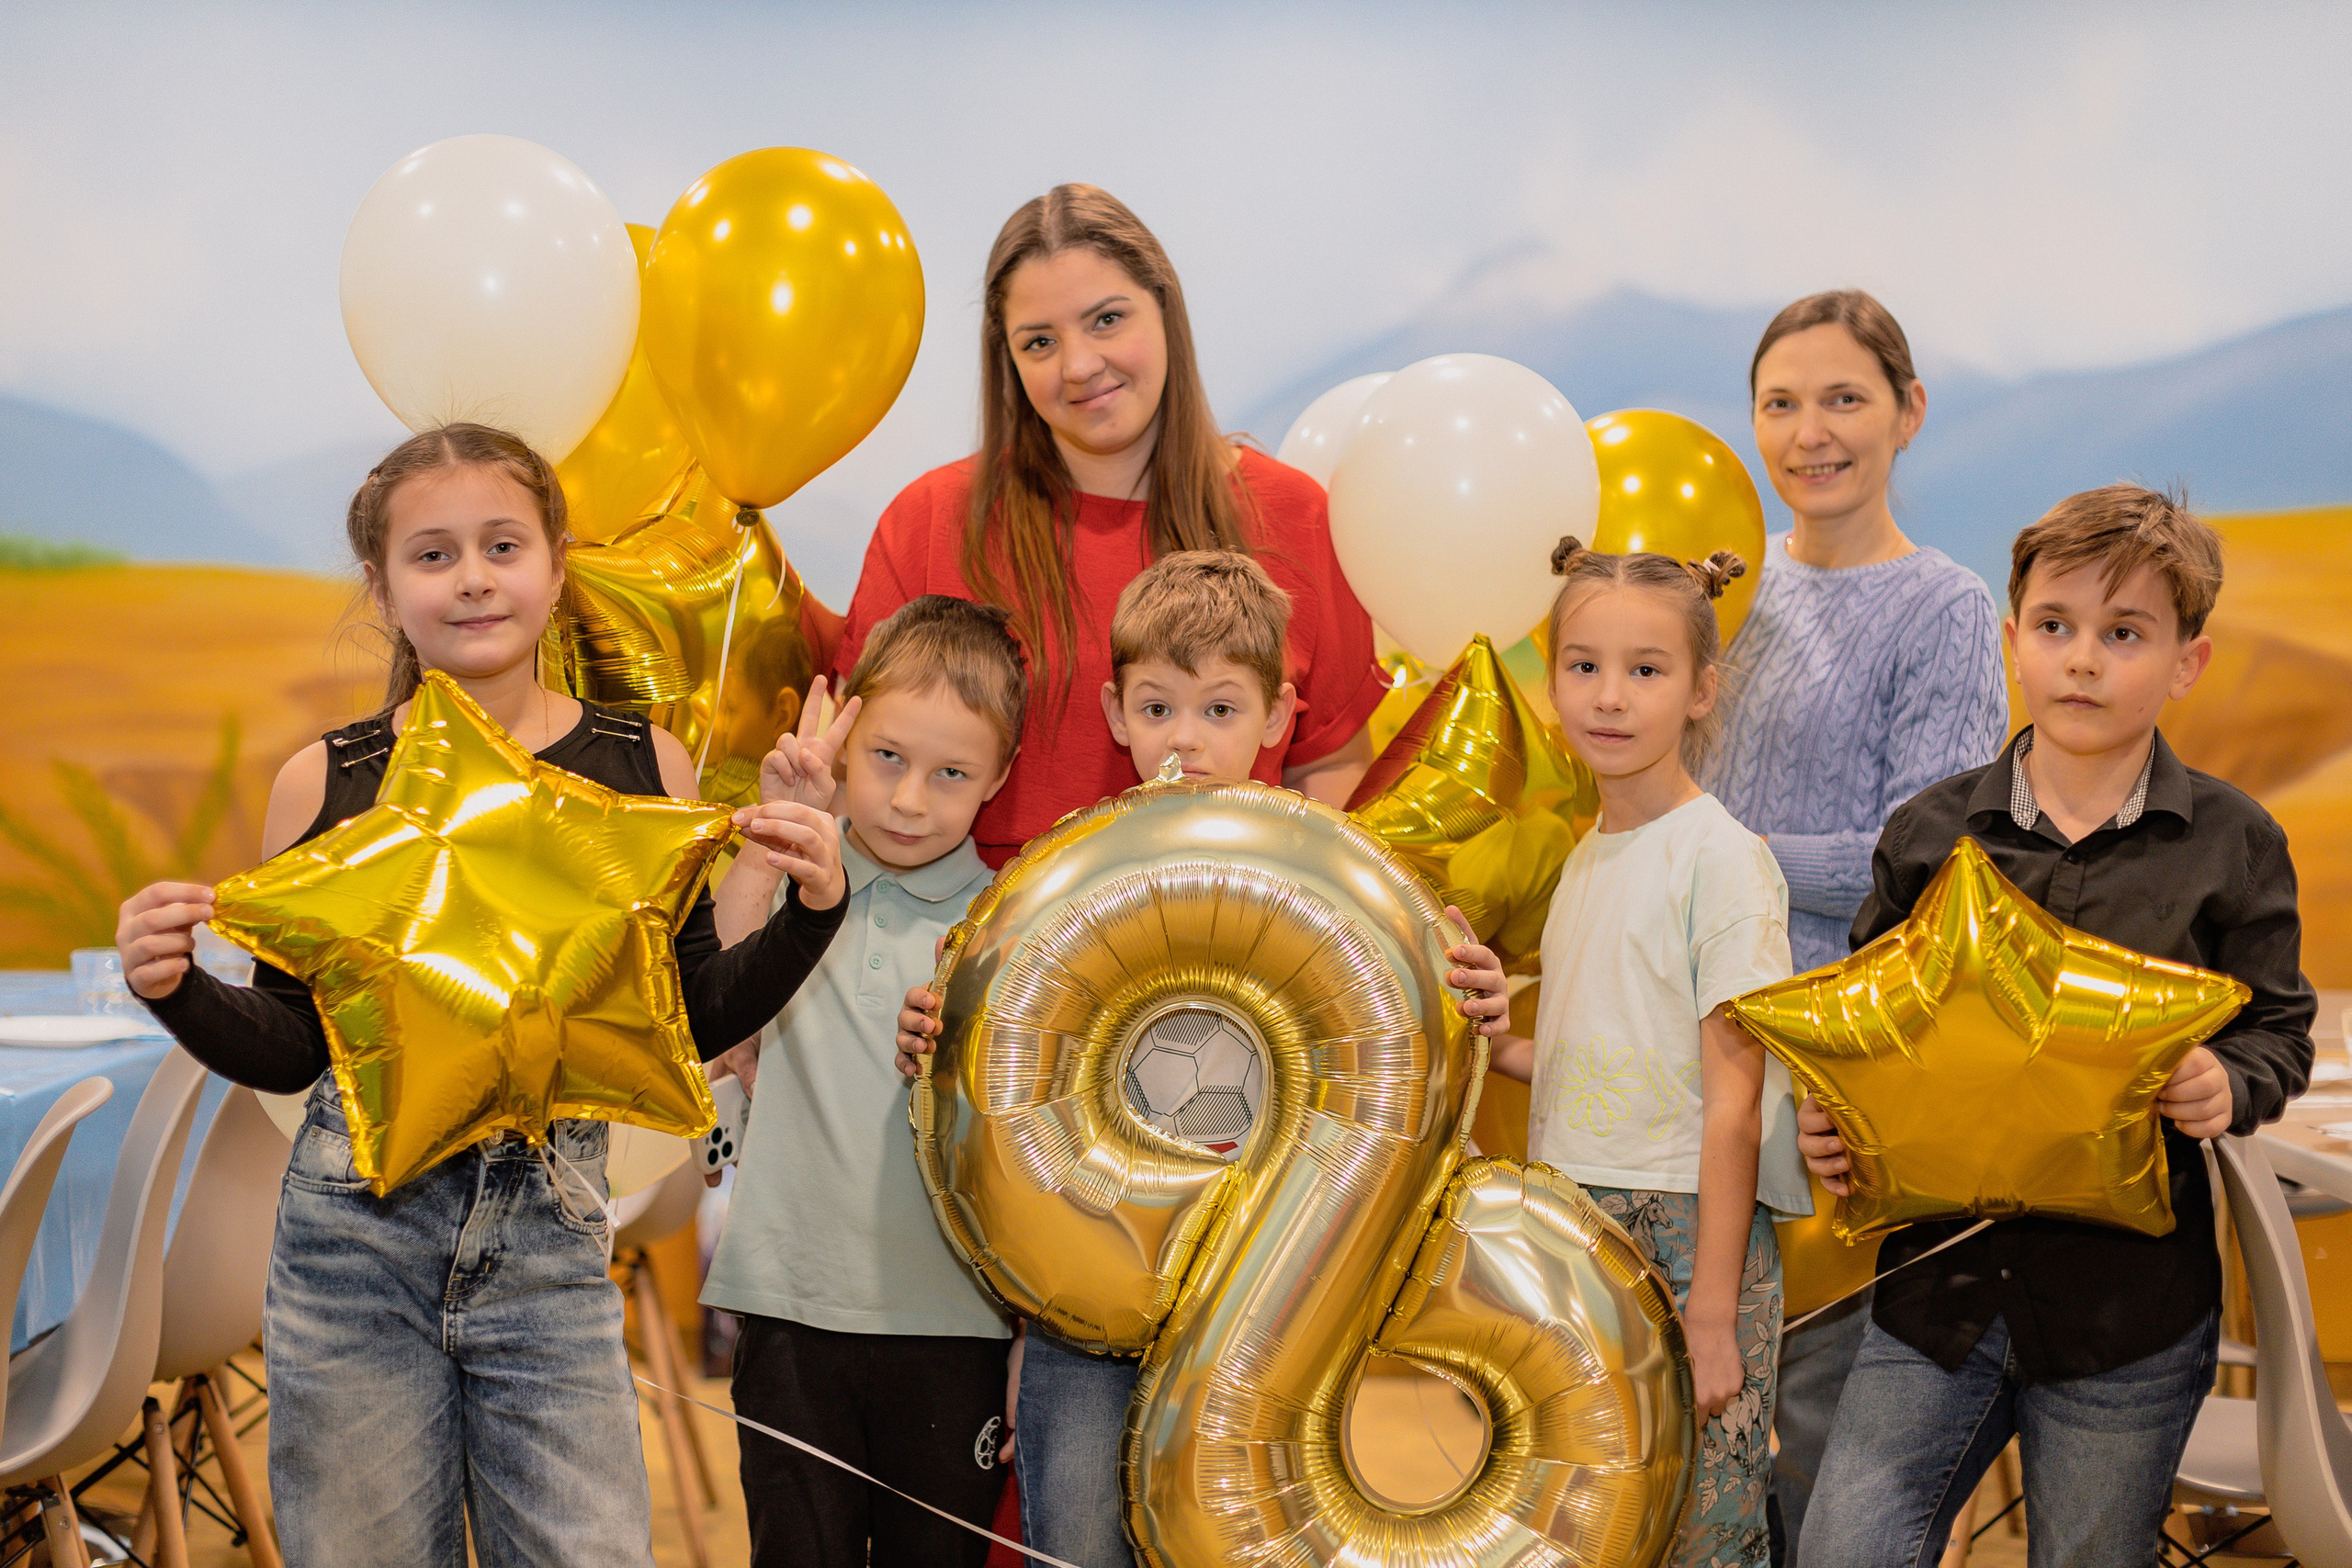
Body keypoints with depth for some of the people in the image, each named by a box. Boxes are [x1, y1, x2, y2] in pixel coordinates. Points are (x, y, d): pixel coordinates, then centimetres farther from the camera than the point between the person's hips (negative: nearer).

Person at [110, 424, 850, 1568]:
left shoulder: (643, 767, 2)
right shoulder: (324, 784, 0)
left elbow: (692, 1021, 8)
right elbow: (287, 1047, 6)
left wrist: (809, 913, -7)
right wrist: (175, 989, -12)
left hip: (550, 1238, 0)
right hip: (355, 1230, 0)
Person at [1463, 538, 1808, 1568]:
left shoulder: (1720, 856, -10)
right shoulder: (1585, 860, 12)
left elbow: (1731, 1099, -13)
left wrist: (1711, 1312, -17)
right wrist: (1501, 1045, 1)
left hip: (1688, 1239, -7)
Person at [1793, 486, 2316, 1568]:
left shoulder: (2230, 845, -1)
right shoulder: (1928, 834, 3)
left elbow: (2279, 1029, 5)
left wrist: (2228, 1087, -16)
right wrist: (1827, 1120, -7)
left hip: (2130, 1314, -1)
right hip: (1938, 1286, 1)